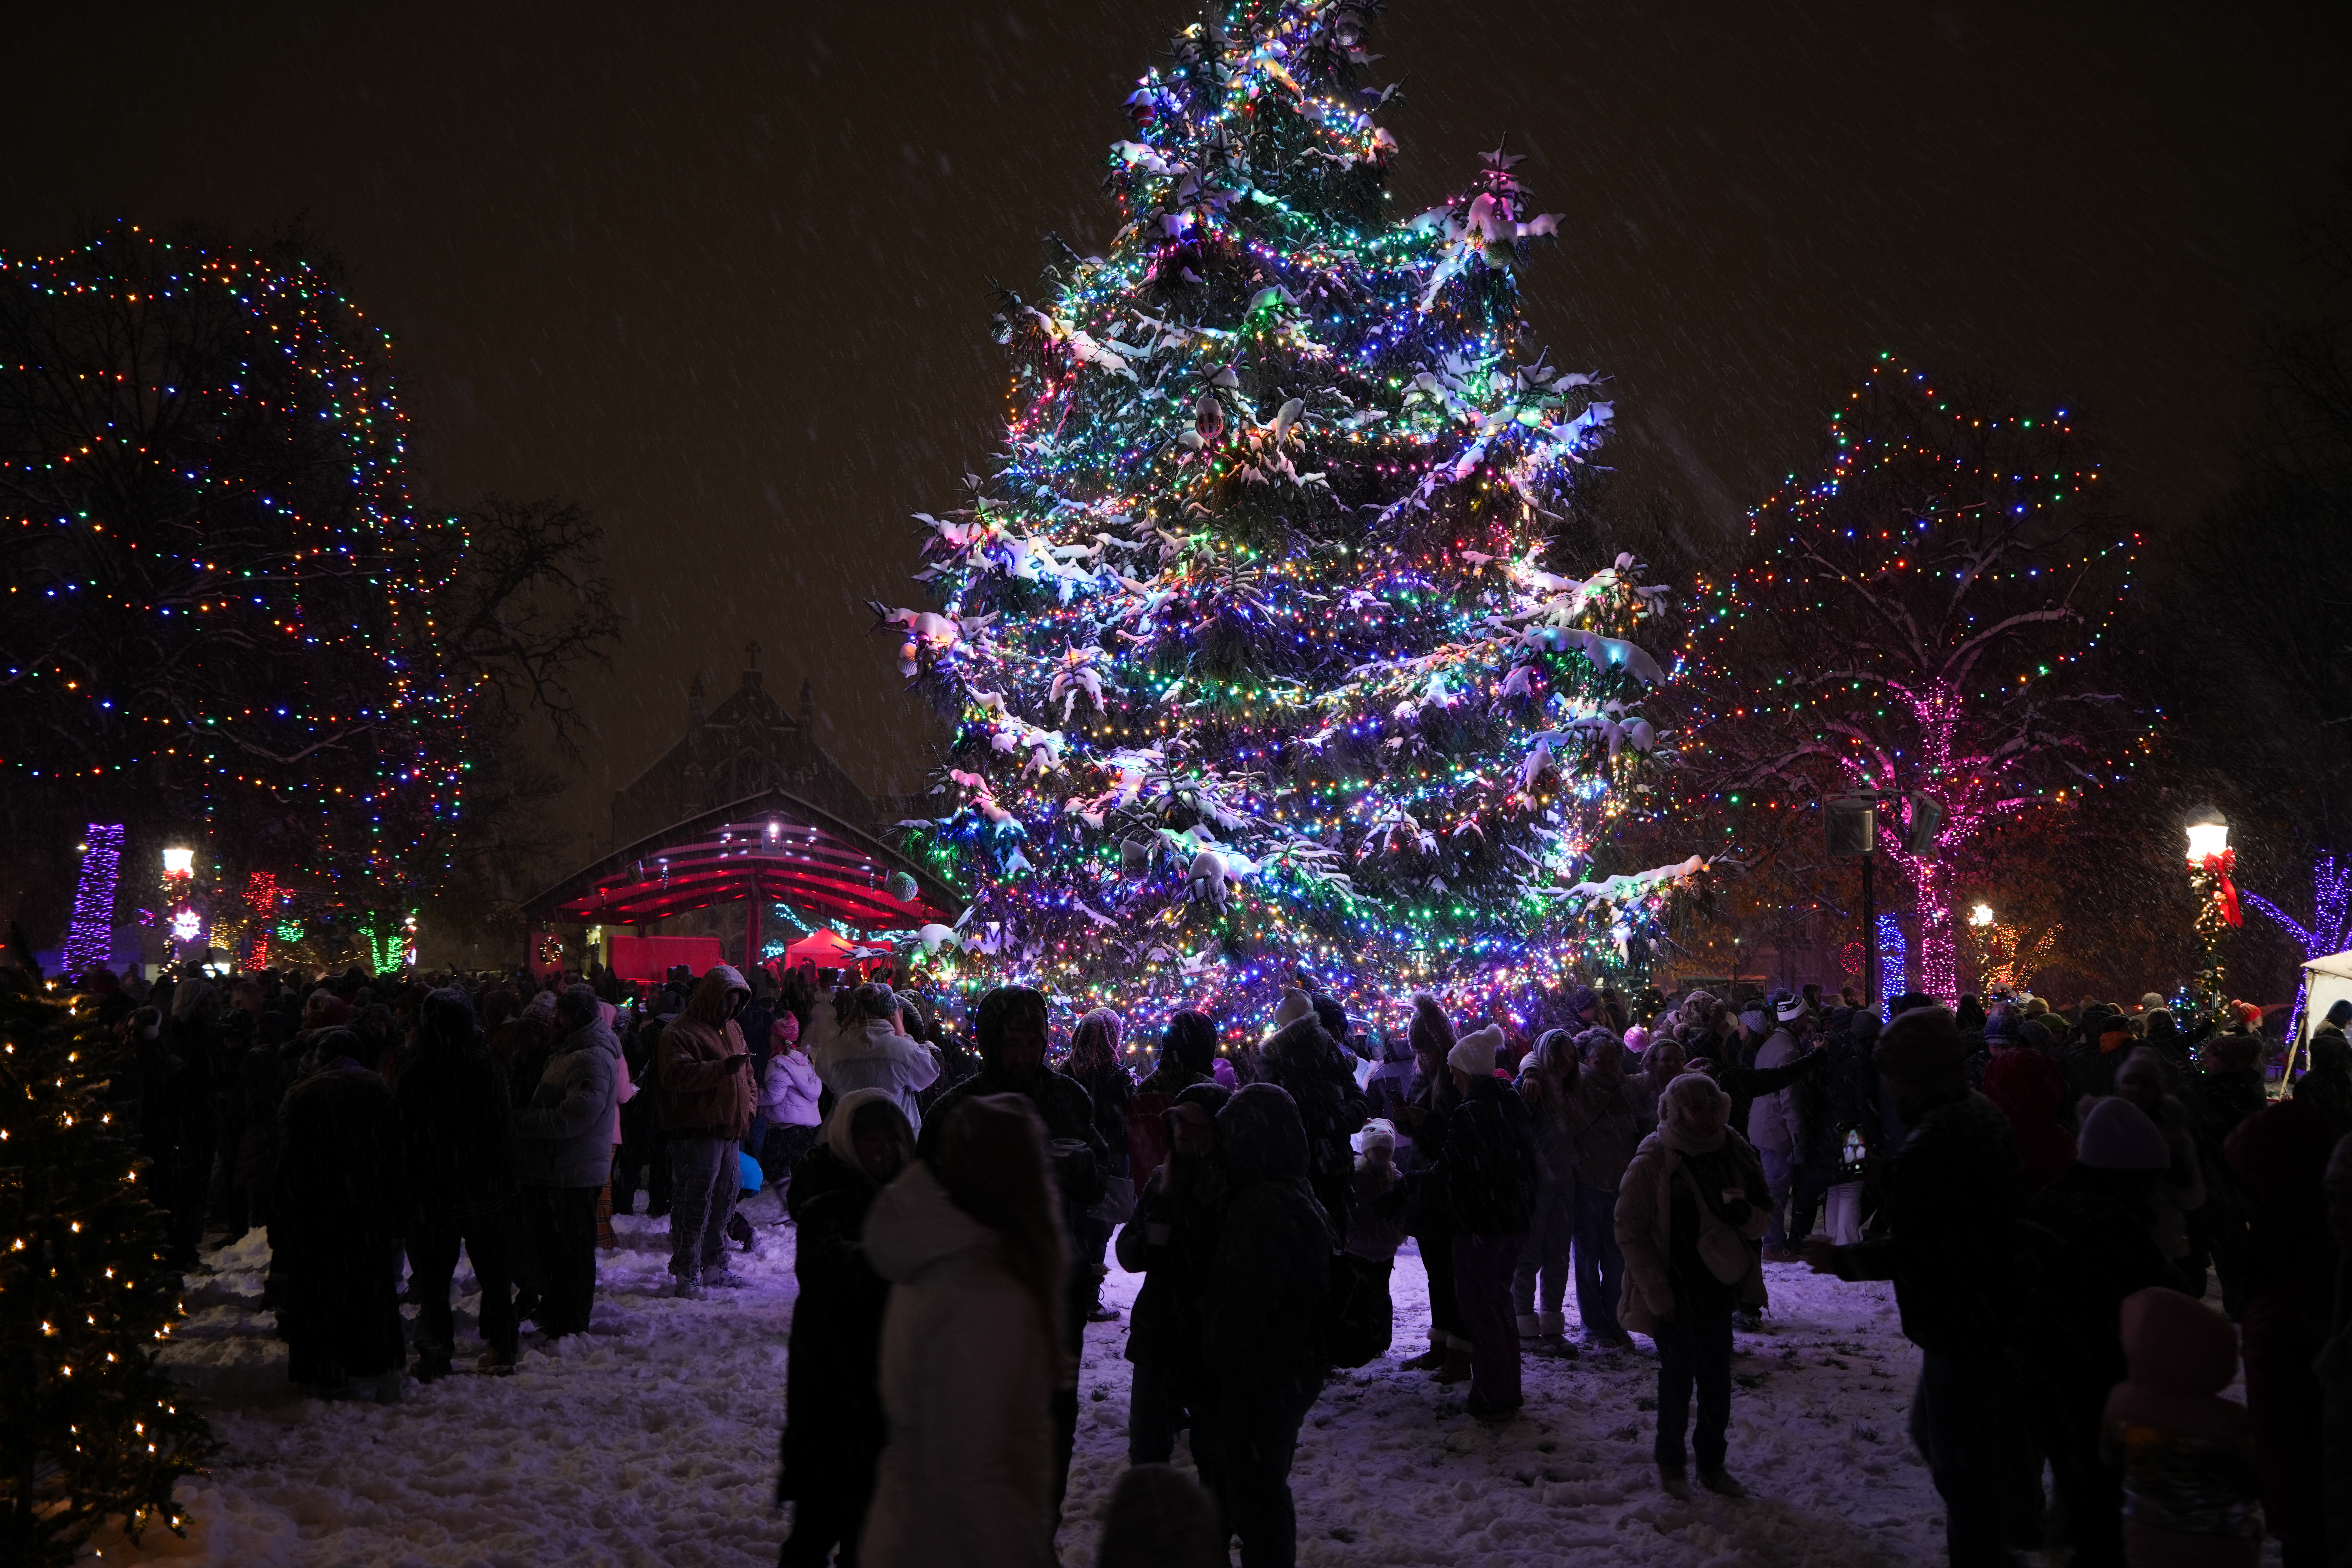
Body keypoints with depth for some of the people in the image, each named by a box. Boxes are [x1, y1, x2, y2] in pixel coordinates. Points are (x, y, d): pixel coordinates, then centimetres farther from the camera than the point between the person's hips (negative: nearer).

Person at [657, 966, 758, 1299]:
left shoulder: (731, 1028, 18)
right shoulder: (681, 1031, -9)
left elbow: (747, 1073, 29)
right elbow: (675, 1075, -25)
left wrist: (748, 1106, 13)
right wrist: (723, 1068, -32)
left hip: (730, 1131, 9)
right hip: (696, 1132, -9)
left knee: (724, 1200, 16)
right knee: (693, 1205, -6)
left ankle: (714, 1265, 28)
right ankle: (686, 1275, 0)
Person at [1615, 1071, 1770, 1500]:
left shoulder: (1734, 1154, 0)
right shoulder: (1653, 1162, -14)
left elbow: (1763, 1220, 8)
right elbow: (1630, 1230, -11)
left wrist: (1745, 1214, -16)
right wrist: (1656, 1291, -14)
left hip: (1718, 1287, 4)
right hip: (1674, 1292, -4)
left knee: (1717, 1382, 11)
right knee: (1678, 1376, 5)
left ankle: (1712, 1462, 28)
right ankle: (1671, 1462, 24)